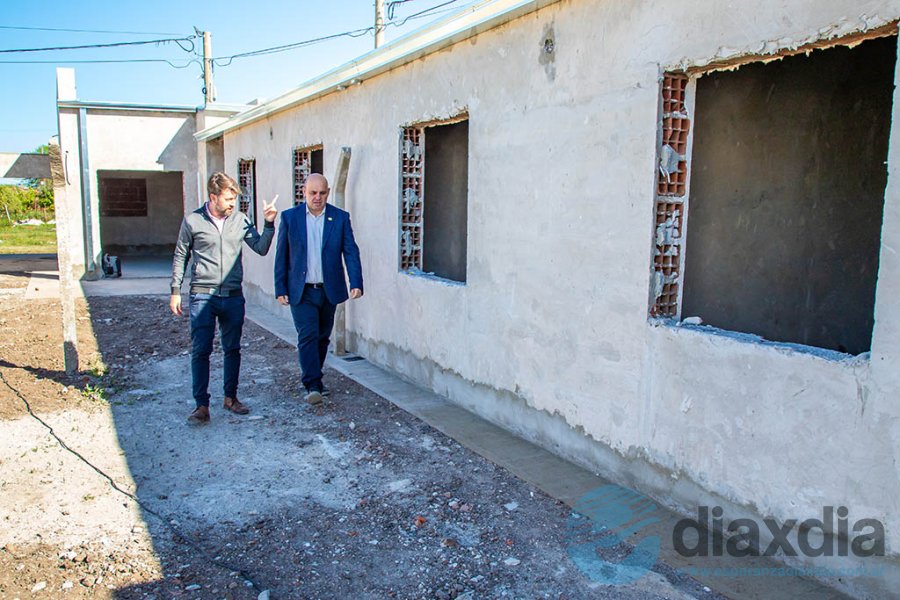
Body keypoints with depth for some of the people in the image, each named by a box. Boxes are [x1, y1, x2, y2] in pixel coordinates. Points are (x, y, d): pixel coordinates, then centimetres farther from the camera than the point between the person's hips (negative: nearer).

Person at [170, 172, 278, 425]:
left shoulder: (241, 220, 4)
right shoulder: (193, 221, -1)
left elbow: (261, 249, 2)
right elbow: (180, 257, 6)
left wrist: (269, 224, -12)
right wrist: (175, 291, 4)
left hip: (233, 296, 3)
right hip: (202, 296, -2)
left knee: (232, 349, 11)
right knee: (200, 351, -3)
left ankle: (231, 397, 25)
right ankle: (202, 405, 5)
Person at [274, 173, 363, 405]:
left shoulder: (340, 217, 2)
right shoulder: (290, 217, 1)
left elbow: (351, 252, -2)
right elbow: (282, 256, 4)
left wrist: (356, 284, -14)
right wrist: (280, 289, 0)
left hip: (329, 290, 2)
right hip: (301, 291, -2)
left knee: (322, 338, 12)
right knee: (307, 336, -10)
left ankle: (314, 379, 29)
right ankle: (313, 386, -8)